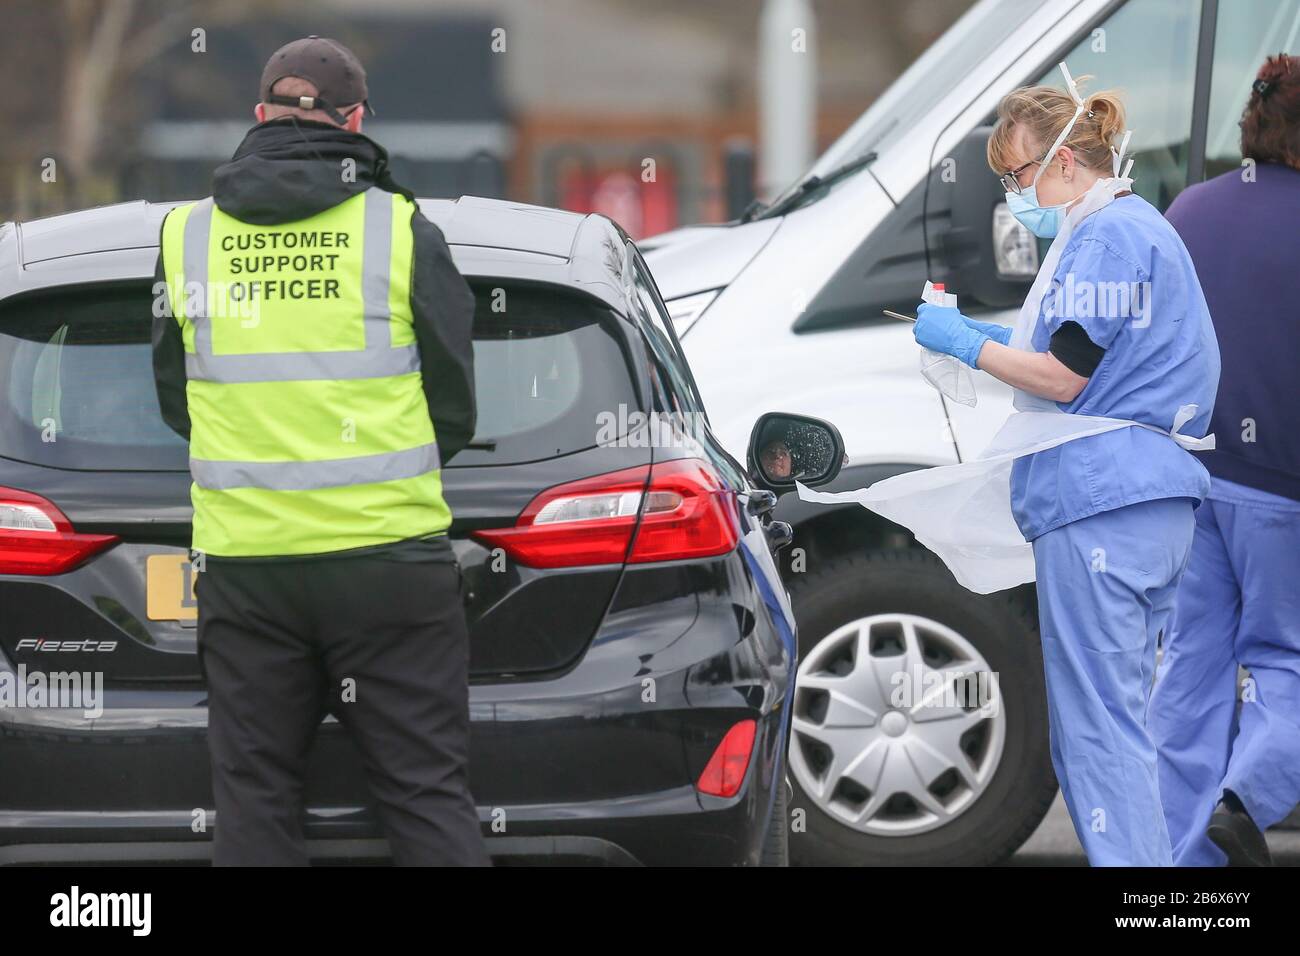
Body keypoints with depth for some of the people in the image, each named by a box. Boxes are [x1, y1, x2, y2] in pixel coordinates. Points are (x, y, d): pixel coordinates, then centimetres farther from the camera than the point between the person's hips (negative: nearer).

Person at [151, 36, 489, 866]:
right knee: (427, 795, 1)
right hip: (387, 555, -2)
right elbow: (455, 407, 1)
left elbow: (175, 400, 13)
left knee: (254, 799, 9)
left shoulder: (188, 236, 3)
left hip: (242, 560, 2)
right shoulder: (401, 230, -5)